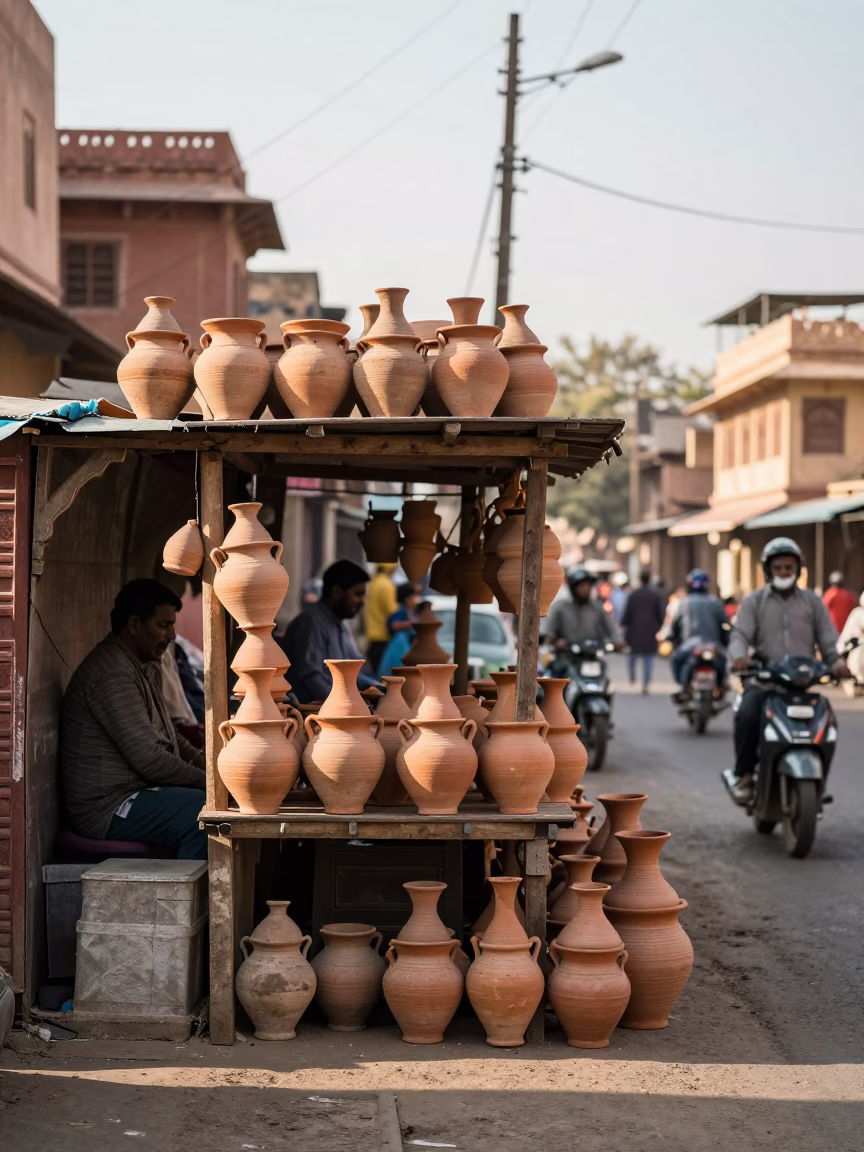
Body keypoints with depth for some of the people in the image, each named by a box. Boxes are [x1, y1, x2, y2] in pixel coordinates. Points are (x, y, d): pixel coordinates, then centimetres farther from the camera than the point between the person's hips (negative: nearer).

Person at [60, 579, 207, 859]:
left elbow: (168, 736, 24)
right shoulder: (112, 674, -19)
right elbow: (147, 758, -24)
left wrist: (208, 769, 8)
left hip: (135, 790, 11)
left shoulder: (145, 666, 15)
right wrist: (205, 779, -13)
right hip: (108, 808, -11)